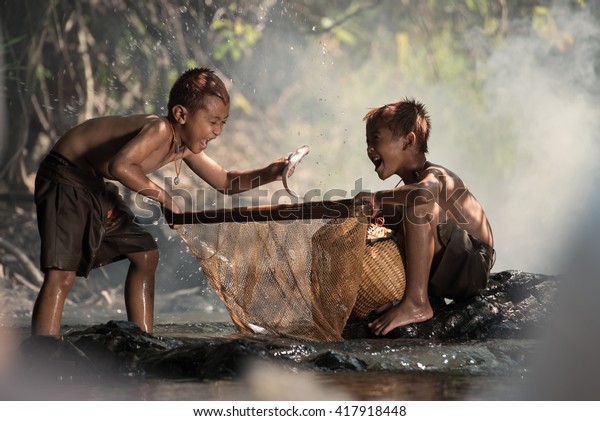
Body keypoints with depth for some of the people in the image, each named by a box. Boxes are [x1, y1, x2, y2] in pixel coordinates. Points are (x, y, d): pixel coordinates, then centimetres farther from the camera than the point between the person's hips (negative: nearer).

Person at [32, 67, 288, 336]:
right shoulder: (159, 130, -26)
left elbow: (226, 182, 13)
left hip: (96, 187, 10)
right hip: (64, 180, -10)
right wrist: (163, 197, -30)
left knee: (145, 254, 14)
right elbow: (120, 165, -41)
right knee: (61, 274, -21)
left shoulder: (185, 147, 3)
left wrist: (269, 174, -3)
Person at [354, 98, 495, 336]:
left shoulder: (434, 176, -17)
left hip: (473, 268, -10)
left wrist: (377, 198, -34)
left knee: (420, 203, -32)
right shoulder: (409, 186, 13)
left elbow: (424, 192, -42)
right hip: (440, 278, 10)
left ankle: (416, 303, -32)